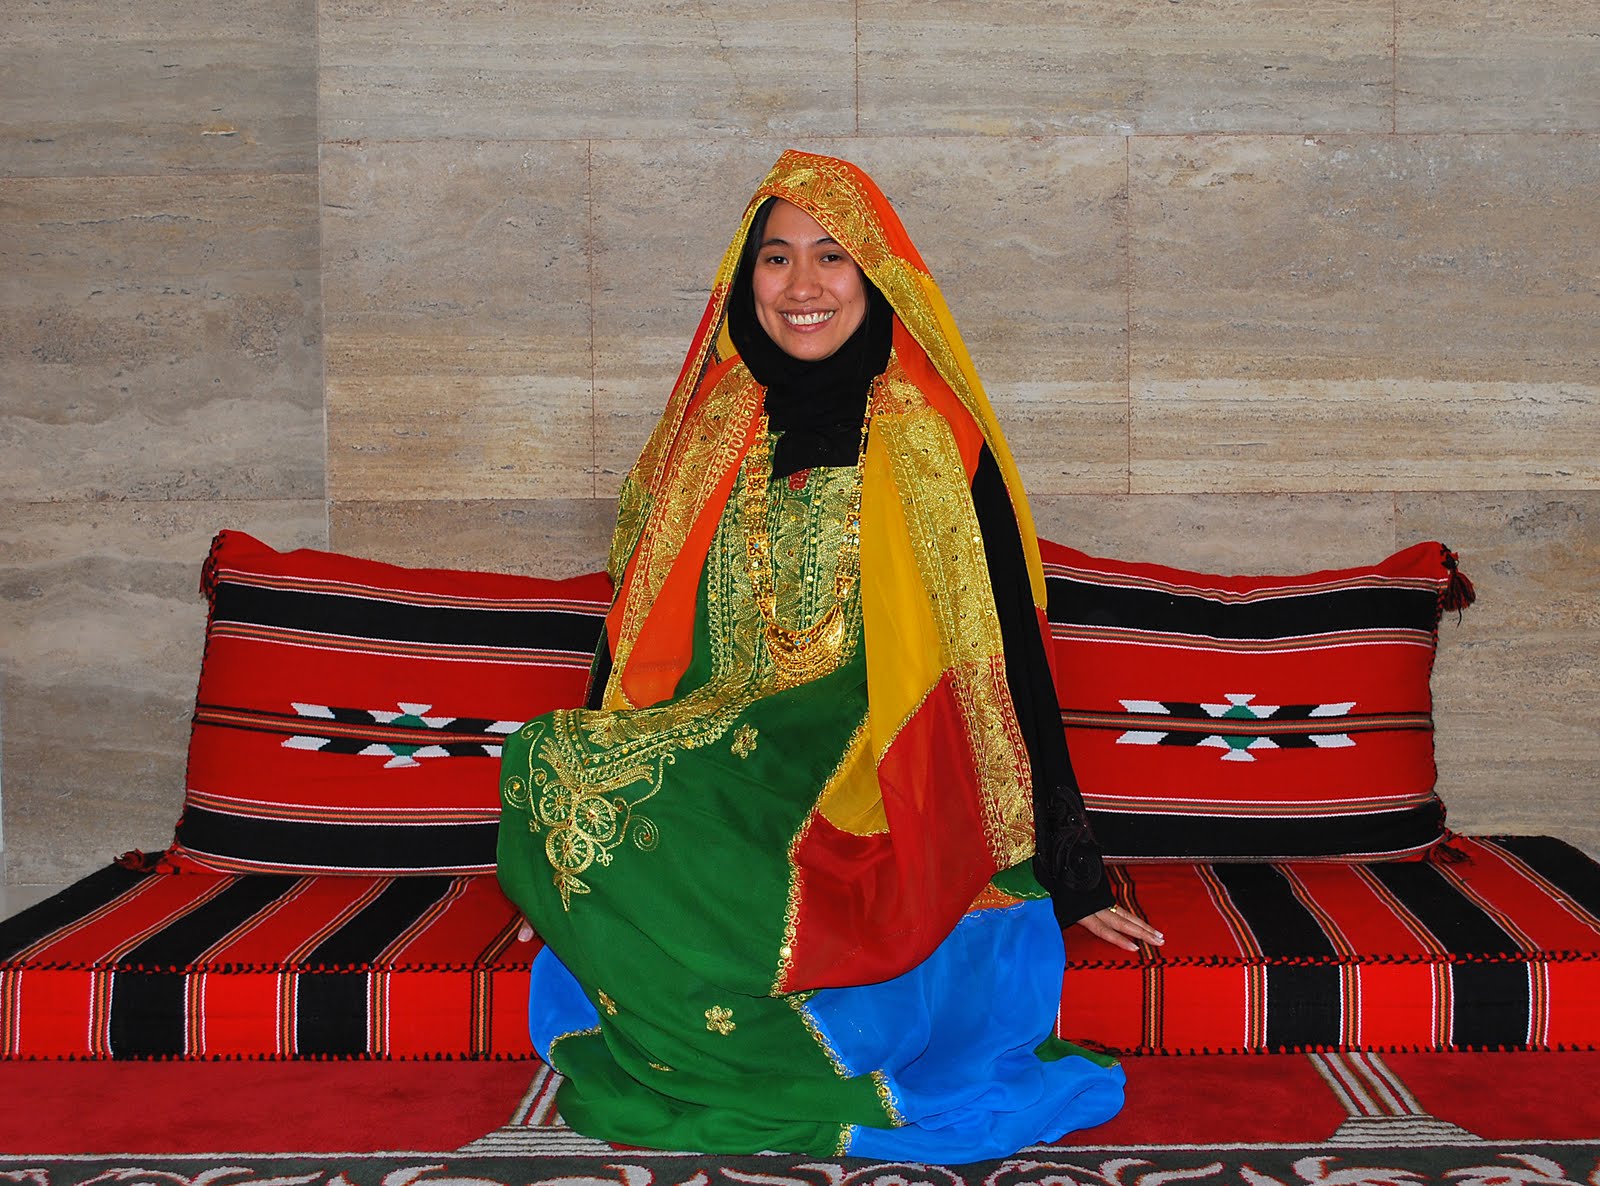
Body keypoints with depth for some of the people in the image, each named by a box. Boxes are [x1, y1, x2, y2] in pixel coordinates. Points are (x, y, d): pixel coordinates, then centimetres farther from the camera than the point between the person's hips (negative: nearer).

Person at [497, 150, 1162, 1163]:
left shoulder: (937, 444, 2)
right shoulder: (711, 441, 12)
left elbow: (1009, 659, 2)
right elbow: (641, 639, 16)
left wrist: (1067, 878, 0)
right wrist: (601, 785, 6)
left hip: (882, 810, -4)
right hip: (718, 769, 4)